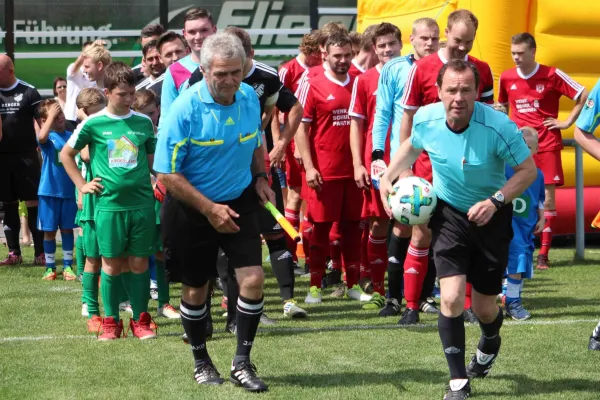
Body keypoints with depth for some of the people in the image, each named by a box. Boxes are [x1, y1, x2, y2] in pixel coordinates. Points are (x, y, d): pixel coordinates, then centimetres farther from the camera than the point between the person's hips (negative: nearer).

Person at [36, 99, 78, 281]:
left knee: (67, 229, 9)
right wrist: (51, 116, -25)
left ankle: (67, 266, 16)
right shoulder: (48, 136, -7)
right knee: (49, 230, 5)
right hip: (49, 190, -3)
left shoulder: (71, 135, 5)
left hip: (69, 190, 3)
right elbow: (41, 137, -32)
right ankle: (50, 267, 13)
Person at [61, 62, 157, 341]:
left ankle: (141, 320, 13)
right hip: (109, 204, -2)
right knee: (112, 264, 4)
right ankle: (111, 322, 13)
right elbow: (66, 154, 9)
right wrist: (82, 185, 4)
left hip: (142, 203, 2)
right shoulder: (93, 124, -2)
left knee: (139, 263, 4)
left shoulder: (144, 122, 5)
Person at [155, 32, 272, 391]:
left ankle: (242, 362, 5)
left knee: (253, 278, -9)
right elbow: (168, 174, -19)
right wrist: (209, 208, -22)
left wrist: (260, 177, -1)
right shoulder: (185, 109, -21)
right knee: (195, 288, 8)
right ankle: (201, 361, 29)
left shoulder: (250, 98, -5)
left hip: (239, 203, 4)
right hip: (191, 210, -4)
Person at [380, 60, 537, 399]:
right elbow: (412, 146, 10)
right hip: (449, 213, 1)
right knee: (451, 298, -17)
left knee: (484, 308, 9)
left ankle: (489, 345, 48)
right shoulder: (426, 119, -15)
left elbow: (528, 170, -15)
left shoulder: (498, 126, -26)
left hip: (491, 216, -1)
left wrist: (495, 201, -27)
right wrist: (388, 177, -4)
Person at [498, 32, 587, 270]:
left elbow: (583, 96, -1)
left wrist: (567, 122, -3)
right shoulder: (506, 78, 5)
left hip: (547, 145, -2)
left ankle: (544, 253, 1)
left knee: (548, 198, -4)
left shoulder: (552, 75, -6)